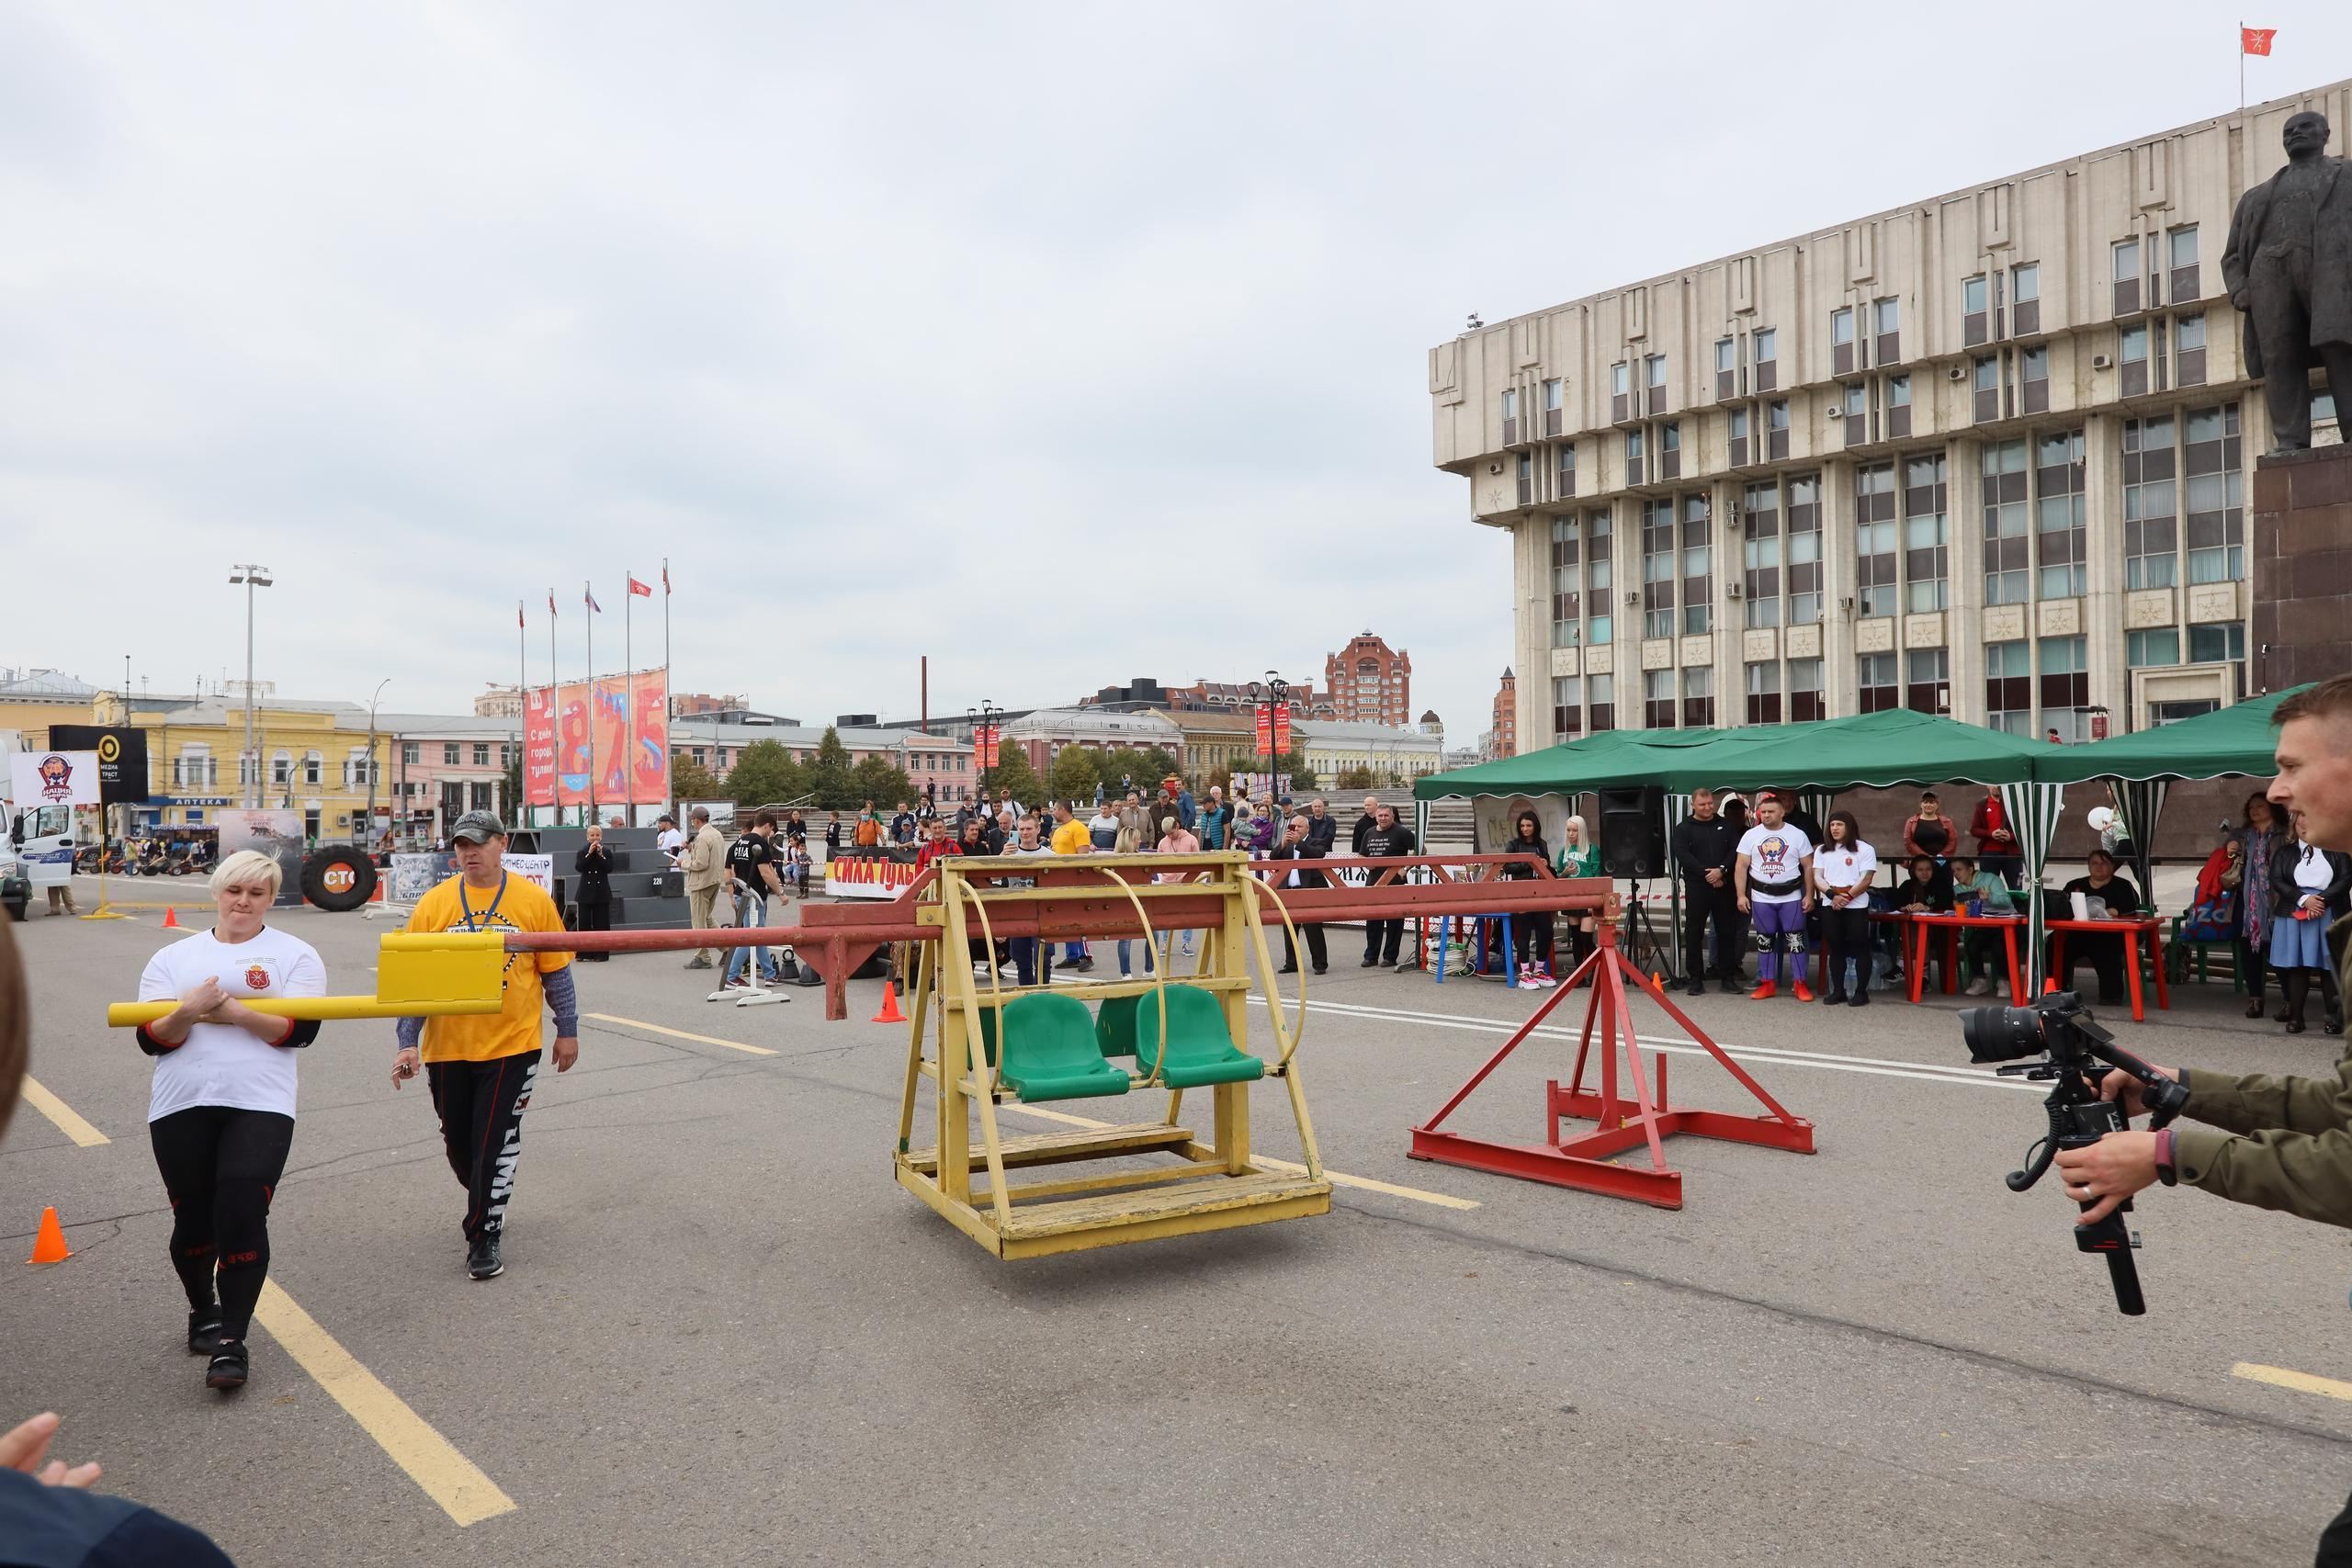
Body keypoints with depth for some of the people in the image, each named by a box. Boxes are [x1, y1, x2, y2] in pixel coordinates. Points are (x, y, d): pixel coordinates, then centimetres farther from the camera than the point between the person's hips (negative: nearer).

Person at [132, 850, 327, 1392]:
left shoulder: (295, 955, 6)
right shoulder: (173, 958, 13)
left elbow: (300, 1030, -7)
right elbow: (152, 1040, 4)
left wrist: (234, 1010, -17)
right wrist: (188, 1011, -16)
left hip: (260, 1105, -3)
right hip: (181, 1107, 3)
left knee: (242, 1214, -12)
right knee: (193, 1219, 11)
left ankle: (231, 1342, -1)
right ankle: (203, 1311, 38)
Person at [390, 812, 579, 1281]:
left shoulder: (534, 900, -5)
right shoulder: (432, 905, -2)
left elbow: (556, 972, 2)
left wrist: (567, 1031, 5)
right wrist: (408, 1044, -5)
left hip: (513, 1045, -3)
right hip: (448, 1048, 3)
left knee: (496, 1143, -3)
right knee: (458, 1145, 15)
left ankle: (483, 1238, 11)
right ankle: (488, 1201, 44)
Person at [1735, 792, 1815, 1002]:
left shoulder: (1797, 835, 0)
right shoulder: (1750, 835, 2)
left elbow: (1809, 867, 2)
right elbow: (1741, 867, 2)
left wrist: (1809, 895, -3)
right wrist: (1741, 895, -5)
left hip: (1791, 897, -2)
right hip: (1761, 898, 2)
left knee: (1795, 941, -1)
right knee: (1765, 942, 8)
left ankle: (1800, 984, 7)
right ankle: (1768, 984, 16)